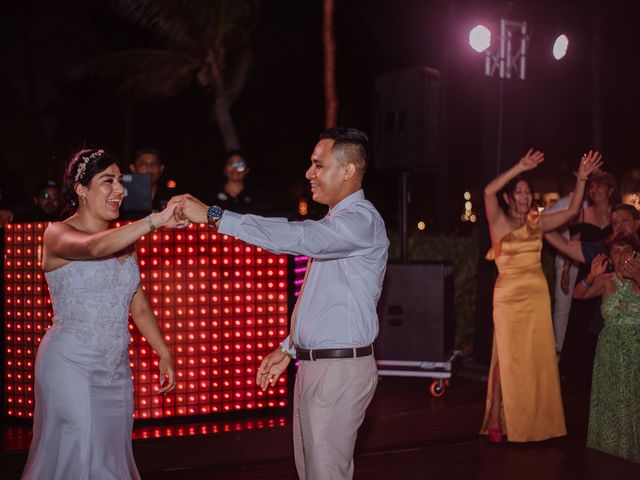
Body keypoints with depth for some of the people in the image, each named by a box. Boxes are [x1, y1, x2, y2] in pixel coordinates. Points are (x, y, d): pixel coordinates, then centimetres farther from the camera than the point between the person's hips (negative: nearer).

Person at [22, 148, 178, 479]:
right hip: (70, 365, -6)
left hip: (116, 370, 6)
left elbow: (139, 307, 15)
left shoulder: (123, 241, 11)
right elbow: (96, 247, -32)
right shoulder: (57, 234, -9)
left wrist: (165, 354, 9)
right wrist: (157, 220, -40)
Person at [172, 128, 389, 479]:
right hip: (313, 365, 10)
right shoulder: (334, 222, 17)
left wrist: (213, 216, -31)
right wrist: (289, 347, 17)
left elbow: (295, 237, -32)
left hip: (340, 369, -10)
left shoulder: (362, 221, -16)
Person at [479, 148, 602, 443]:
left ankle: (532, 419, 16)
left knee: (537, 358, 6)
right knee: (507, 358, -3)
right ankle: (495, 420, 4)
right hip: (509, 297, -4)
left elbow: (572, 211, 7)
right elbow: (489, 191, -20)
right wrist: (519, 168, -22)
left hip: (537, 296, 4)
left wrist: (582, 178, -3)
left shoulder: (537, 223, 10)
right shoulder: (499, 222, -2)